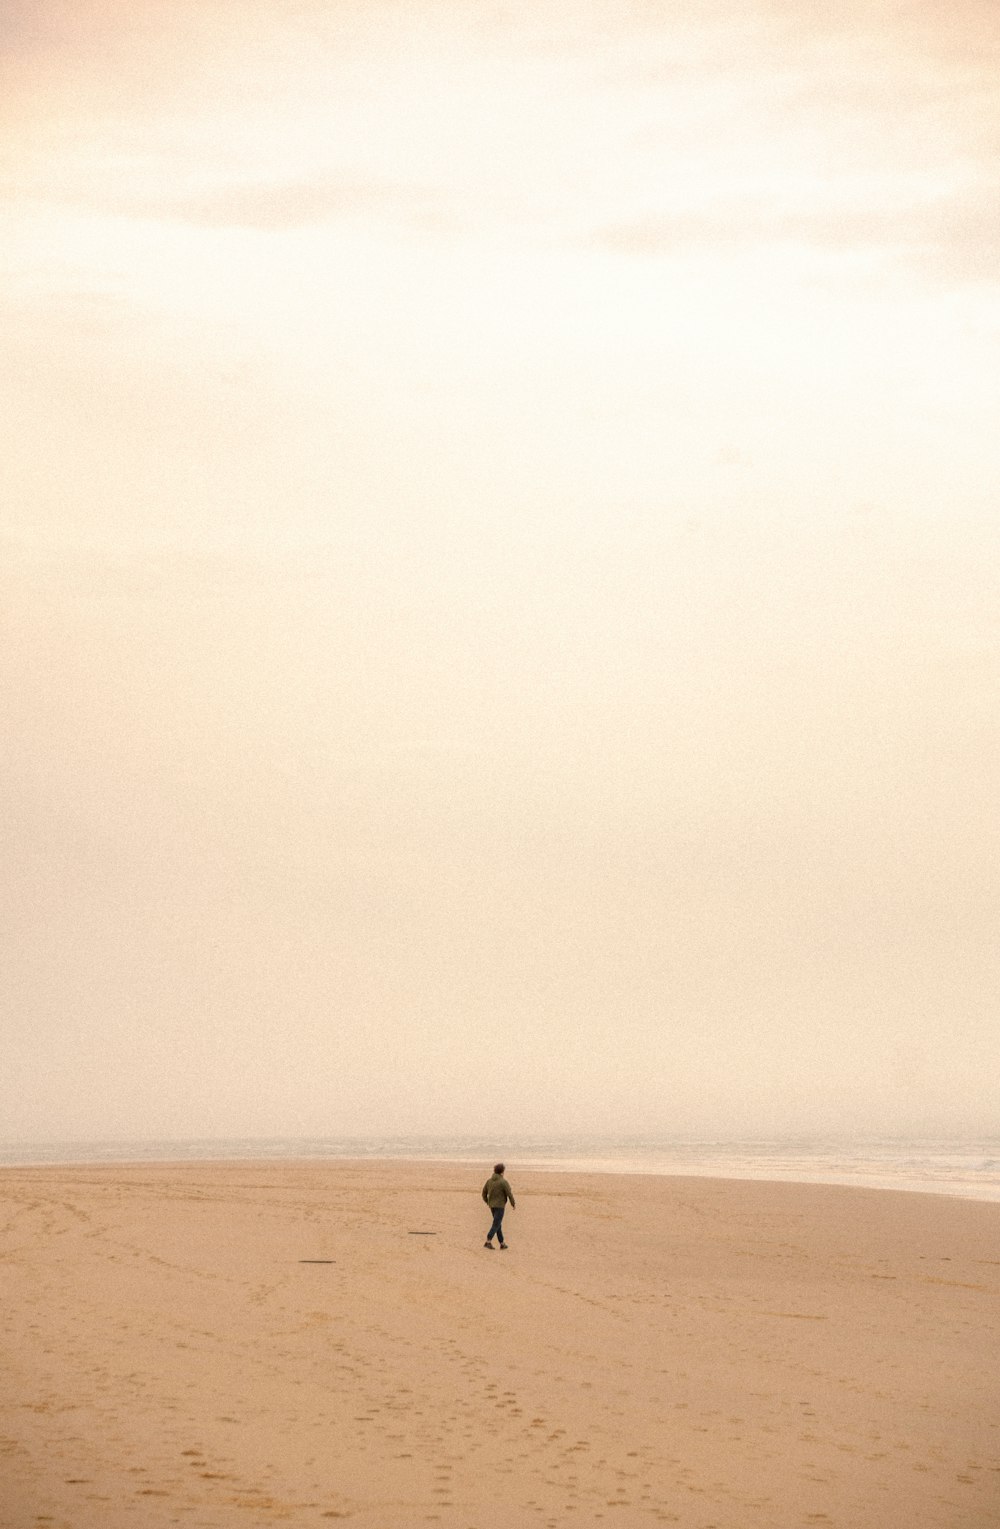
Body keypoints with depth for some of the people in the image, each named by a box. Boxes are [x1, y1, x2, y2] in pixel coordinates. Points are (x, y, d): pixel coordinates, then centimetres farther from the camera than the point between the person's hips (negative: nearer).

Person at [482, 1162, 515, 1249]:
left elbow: (484, 1194, 10)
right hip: (500, 1206, -7)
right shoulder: (503, 1182, -15)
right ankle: (488, 1242, -16)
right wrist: (513, 1204, 2)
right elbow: (509, 1194, -13)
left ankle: (502, 1243, 20)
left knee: (498, 1224, 16)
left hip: (492, 1206, 7)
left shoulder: (489, 1181, 4)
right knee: (496, 1225, -6)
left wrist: (488, 1203, 26)